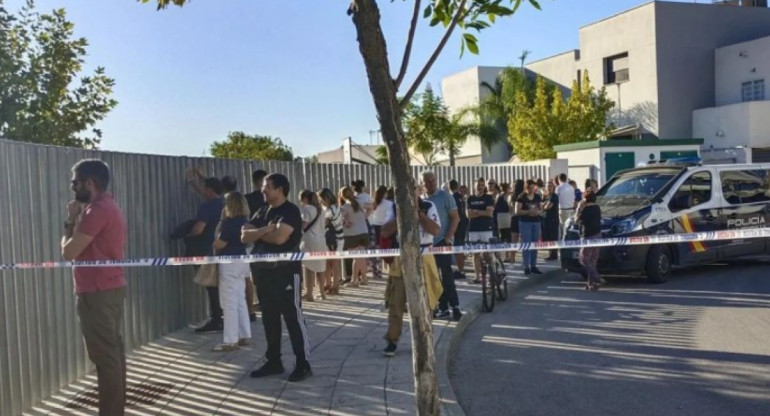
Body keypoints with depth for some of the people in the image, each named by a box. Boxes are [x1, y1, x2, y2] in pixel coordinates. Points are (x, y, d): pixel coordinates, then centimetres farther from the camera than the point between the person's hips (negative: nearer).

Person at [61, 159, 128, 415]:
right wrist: (77, 221, 9)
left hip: (97, 293, -10)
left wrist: (70, 221, -3)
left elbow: (69, 252, -15)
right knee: (114, 352, 13)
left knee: (104, 357, -5)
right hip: (111, 288, 10)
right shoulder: (108, 207, 17)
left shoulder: (97, 210, -17)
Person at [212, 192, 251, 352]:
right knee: (240, 301, 15)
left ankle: (231, 341, -2)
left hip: (230, 263, -9)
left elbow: (218, 244, -16)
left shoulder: (229, 222, -18)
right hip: (241, 262, 9)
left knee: (229, 303, -5)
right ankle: (244, 336, 20)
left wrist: (220, 223, -4)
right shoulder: (244, 221, 9)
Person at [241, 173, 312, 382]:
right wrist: (266, 229, -14)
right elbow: (245, 236, 2)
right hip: (266, 272, 8)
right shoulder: (262, 213, 12)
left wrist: (258, 234, -6)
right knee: (269, 319, 13)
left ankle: (303, 364, 5)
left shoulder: (291, 211, -11)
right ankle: (273, 362, 24)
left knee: (293, 319, -2)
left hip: (287, 272, -8)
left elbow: (279, 237, -25)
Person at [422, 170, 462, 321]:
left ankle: (455, 306, 0)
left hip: (442, 242, -5)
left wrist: (448, 238, -14)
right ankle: (443, 307, 14)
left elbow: (455, 218, -7)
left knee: (446, 275, -7)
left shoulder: (445, 196, -4)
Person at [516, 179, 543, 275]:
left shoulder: (537, 197, 9)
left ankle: (533, 266, 17)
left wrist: (538, 211, -7)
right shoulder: (521, 197, -6)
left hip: (536, 222, 5)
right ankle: (526, 267, 0)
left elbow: (541, 208, 16)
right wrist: (528, 211, -21)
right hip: (525, 223, -5)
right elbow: (517, 211, -10)